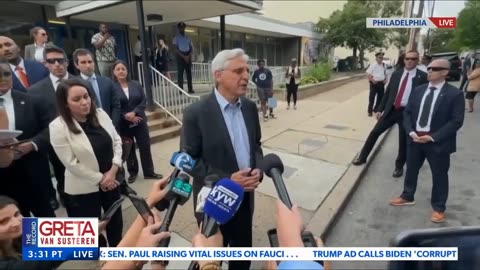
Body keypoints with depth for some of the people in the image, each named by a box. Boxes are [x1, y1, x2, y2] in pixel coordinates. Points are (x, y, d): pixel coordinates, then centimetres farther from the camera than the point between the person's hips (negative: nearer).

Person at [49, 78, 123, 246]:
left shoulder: (100, 114, -4)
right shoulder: (57, 127, -17)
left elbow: (117, 141, 0)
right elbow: (71, 163, -18)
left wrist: (113, 170, -10)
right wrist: (100, 179, -14)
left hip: (111, 179, 5)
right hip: (83, 188, -5)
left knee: (115, 219, 22)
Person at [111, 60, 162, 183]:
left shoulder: (136, 84, 2)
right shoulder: (112, 87, -8)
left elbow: (143, 101, 0)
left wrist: (134, 112, -14)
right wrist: (126, 116, -16)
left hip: (139, 121, 2)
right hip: (123, 124, -2)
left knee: (145, 146, 5)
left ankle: (149, 172, 19)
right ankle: (132, 172, 29)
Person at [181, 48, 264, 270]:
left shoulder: (250, 107, 0)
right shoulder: (196, 112, -18)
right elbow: (189, 160, -15)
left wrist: (258, 170, -10)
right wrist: (226, 180, -23)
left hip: (245, 196, 5)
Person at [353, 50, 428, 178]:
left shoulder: (423, 77, -5)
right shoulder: (396, 74, 7)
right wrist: (380, 109, 7)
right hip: (391, 110, 3)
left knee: (403, 141, 7)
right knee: (375, 132, 4)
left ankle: (399, 167, 27)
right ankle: (362, 157, 18)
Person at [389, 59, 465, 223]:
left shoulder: (454, 94, -10)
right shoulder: (418, 90, 5)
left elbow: (457, 121, -13)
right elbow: (407, 112, 7)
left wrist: (433, 137, -20)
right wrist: (411, 132, -9)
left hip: (438, 142, -4)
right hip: (415, 138, 5)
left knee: (439, 175, 9)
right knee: (411, 170, 17)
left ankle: (439, 208, 27)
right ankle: (407, 197, 37)